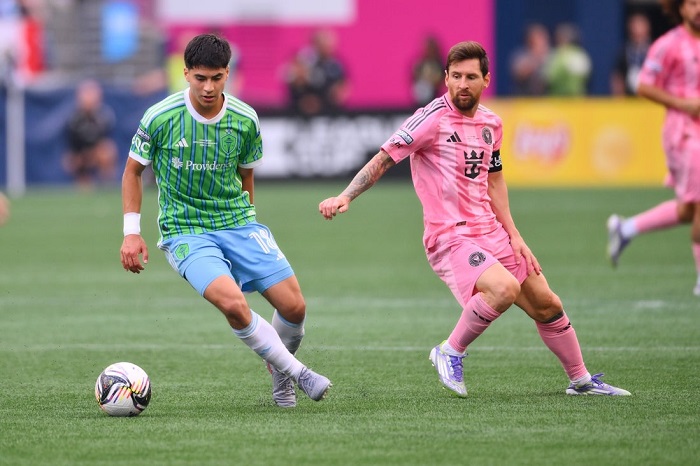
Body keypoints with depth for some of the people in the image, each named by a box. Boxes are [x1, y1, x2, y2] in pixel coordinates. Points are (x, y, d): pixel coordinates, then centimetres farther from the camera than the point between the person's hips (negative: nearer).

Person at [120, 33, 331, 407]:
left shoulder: (245, 120, -3)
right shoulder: (160, 118, -11)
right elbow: (133, 171, 4)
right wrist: (132, 233, -1)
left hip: (238, 223, 3)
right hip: (184, 232, -3)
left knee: (294, 306, -8)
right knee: (232, 303, -29)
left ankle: (279, 372, 23)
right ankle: (297, 372, -10)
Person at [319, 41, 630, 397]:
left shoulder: (491, 124, 10)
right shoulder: (433, 118, -12)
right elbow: (384, 159, -13)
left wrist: (513, 235, 15)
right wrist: (345, 197, -25)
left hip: (490, 231, 7)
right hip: (449, 237, -7)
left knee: (547, 306, 11)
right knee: (504, 288, -32)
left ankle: (581, 381, 30)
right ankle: (450, 353, -11)